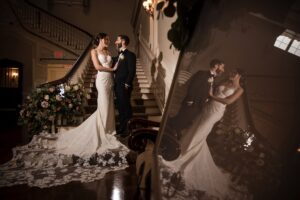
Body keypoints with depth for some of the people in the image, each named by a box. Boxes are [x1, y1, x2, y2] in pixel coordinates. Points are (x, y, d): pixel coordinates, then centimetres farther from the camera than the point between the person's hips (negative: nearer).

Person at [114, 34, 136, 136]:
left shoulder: (130, 55, -10)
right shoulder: (119, 55, 16)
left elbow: (132, 71, -16)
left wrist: (127, 85, -18)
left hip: (124, 87, -8)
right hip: (118, 86, 8)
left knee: (126, 107, 1)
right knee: (120, 107, 15)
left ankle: (128, 130, 13)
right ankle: (122, 128, 27)